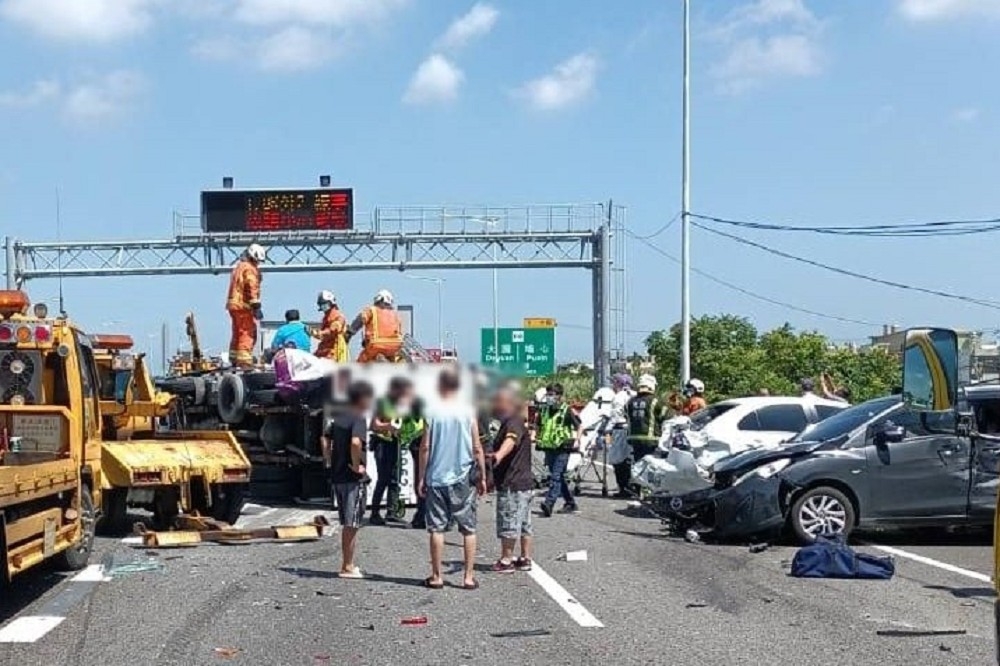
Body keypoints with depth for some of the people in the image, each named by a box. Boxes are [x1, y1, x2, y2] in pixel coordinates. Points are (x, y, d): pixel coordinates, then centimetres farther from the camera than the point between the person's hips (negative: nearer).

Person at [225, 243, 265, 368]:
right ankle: (244, 362, -16)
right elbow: (252, 288, -20)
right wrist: (256, 306, -21)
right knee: (247, 334, -10)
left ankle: (234, 360, 24)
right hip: (243, 306, -10)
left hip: (234, 305, 10)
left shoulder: (239, 266, 20)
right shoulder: (250, 269, -12)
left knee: (237, 334, 17)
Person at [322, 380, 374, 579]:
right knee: (352, 524, 0)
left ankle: (348, 564, 24)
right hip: (353, 478, -8)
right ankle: (348, 567, 4)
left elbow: (326, 440, 15)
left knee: (346, 523, 17)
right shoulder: (359, 419, -14)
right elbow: (355, 442, -31)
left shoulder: (338, 417, 11)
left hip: (337, 475, 8)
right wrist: (357, 465, -19)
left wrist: (329, 462, 15)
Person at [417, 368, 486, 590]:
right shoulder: (468, 411, -2)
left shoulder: (432, 412, -4)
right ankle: (469, 577, 6)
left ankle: (436, 577, 9)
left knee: (437, 528, 5)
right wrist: (482, 477, 8)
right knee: (469, 529, 7)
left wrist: (421, 478, 3)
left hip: (436, 478, 0)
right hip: (463, 479, 0)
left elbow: (425, 448, -5)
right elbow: (477, 448, -1)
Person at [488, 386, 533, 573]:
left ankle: (506, 560, 2)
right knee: (524, 524, 13)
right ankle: (525, 559, 18)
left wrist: (499, 454, -61)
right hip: (524, 482, 11)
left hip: (512, 485, -11)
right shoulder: (511, 422, 19)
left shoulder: (514, 422, -16)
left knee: (508, 524, -3)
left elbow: (511, 440, -39)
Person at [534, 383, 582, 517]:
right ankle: (571, 504, 25)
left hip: (562, 448, -6)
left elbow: (578, 426, 2)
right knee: (560, 477, 13)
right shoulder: (544, 410, 9)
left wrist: (577, 440, -10)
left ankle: (549, 504, -25)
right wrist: (537, 438, 9)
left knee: (556, 476, -15)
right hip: (549, 447, 6)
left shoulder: (567, 411, -5)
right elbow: (539, 426, 23)